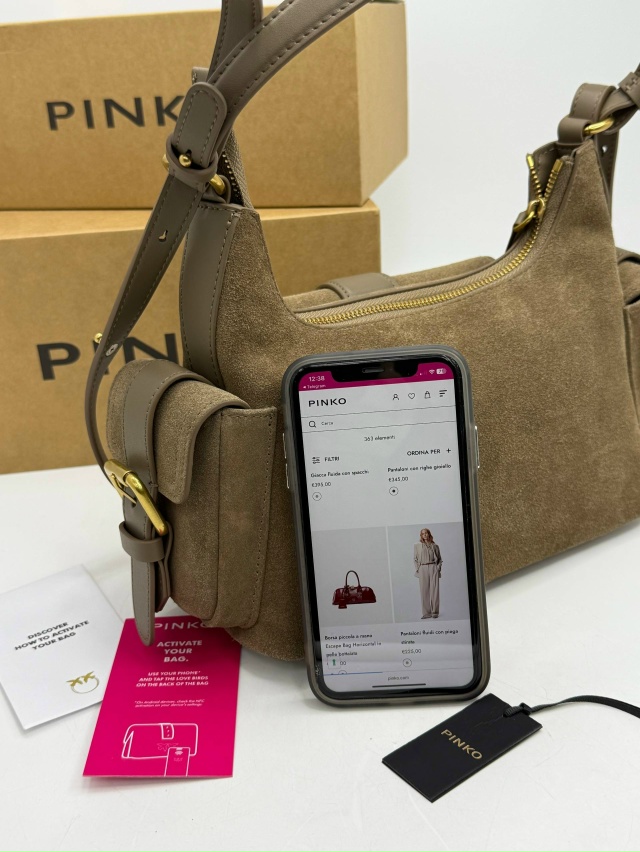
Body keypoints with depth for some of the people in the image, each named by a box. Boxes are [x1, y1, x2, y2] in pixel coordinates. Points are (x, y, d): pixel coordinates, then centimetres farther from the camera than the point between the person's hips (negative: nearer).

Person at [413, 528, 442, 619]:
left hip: (433, 568, 0)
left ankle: (435, 612, 3)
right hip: (423, 569, 0)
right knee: (424, 591, -1)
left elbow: (440, 558, 15)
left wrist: (439, 567, 1)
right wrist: (418, 569, -1)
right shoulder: (417, 545, 11)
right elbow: (415, 559, 10)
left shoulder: (434, 546, 11)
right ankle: (426, 612, 2)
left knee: (434, 590, -2)